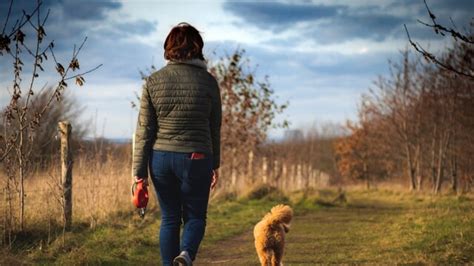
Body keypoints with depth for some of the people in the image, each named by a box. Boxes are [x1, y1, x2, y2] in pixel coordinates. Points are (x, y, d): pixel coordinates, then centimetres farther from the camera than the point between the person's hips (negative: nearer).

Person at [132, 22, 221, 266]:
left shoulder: (153, 81, -1)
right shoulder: (207, 81, -3)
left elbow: (144, 131, -1)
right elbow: (215, 127, 4)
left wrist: (139, 173, 2)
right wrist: (215, 164, 16)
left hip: (161, 158, 2)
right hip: (196, 159, -2)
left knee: (169, 218, 14)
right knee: (195, 217, 11)